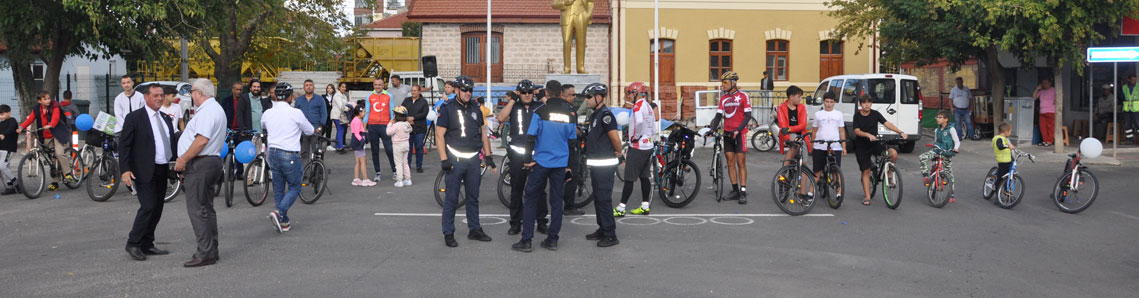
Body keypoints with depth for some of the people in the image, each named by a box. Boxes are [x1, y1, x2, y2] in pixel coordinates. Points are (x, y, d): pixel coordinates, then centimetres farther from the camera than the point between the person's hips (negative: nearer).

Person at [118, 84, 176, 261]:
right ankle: (133, 244, 0)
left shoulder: (166, 118, 15)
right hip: (144, 172, -7)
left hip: (162, 171, 7)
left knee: (157, 209, 8)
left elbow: (171, 143, 21)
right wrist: (125, 170, -17)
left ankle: (146, 245, 17)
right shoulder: (134, 118, -6)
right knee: (148, 207, -13)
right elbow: (124, 145, -9)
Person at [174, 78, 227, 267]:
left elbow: (202, 139, -24)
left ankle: (205, 253, -10)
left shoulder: (206, 111, -15)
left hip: (200, 164, -11)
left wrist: (183, 159, -19)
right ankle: (211, 251, 18)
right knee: (207, 208, 14)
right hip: (213, 161, 11)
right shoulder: (216, 109, 20)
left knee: (196, 208, -9)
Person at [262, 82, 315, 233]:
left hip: (273, 153, 5)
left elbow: (263, 125, 26)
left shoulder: (267, 113, 3)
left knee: (278, 188, 14)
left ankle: (284, 222, 18)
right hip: (290, 155, -5)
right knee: (294, 187, 6)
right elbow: (310, 131, 1)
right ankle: (279, 213, -14)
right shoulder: (295, 113, -11)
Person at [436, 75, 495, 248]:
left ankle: (474, 230, 22)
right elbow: (439, 135, -7)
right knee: (452, 198, -2)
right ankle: (448, 234, 6)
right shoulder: (448, 109, -4)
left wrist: (488, 156, 12)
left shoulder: (475, 109, 12)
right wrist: (444, 159, -14)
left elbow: (483, 133, 18)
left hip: (474, 159, 5)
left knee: (473, 197, 12)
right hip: (455, 159, -5)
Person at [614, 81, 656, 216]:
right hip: (648, 147, 9)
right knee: (644, 177, 14)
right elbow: (654, 130, 18)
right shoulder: (649, 106, 13)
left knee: (629, 179, -5)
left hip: (637, 148, -9)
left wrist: (636, 136, -20)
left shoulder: (638, 104, -14)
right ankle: (645, 207, 18)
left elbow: (639, 121, -33)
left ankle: (620, 209, -2)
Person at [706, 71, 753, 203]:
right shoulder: (723, 98, 12)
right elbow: (719, 115, 11)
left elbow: (748, 116, -9)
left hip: (739, 133, -5)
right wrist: (712, 129, -5)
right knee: (730, 163, 5)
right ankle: (735, 191, 11)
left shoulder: (743, 96, -4)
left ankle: (743, 192, -4)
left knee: (741, 163, -5)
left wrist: (738, 130, -19)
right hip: (727, 133, 5)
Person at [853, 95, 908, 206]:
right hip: (861, 147, -1)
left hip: (875, 143, 2)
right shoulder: (857, 116, -5)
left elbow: (887, 124, -8)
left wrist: (901, 132, -21)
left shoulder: (875, 114, 0)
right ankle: (867, 197, 7)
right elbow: (857, 131, -16)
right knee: (865, 171, -1)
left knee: (893, 153, -23)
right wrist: (868, 135, -35)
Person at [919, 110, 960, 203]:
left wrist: (955, 148, -25)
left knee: (949, 174, 0)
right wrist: (934, 146, 3)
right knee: (922, 157, -24)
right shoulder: (937, 130, 10)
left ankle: (951, 195, 8)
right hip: (937, 150, 4)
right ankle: (926, 176, -20)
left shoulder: (951, 129, -5)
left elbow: (957, 141, -6)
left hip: (947, 153, -4)